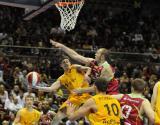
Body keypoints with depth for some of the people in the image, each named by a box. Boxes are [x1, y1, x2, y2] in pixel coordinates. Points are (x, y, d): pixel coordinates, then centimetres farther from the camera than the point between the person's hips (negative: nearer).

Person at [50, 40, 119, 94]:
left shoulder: (107, 69, -26)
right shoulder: (93, 63, -5)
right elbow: (75, 56, -3)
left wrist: (82, 90, -22)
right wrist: (61, 46, -6)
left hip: (111, 93, -8)